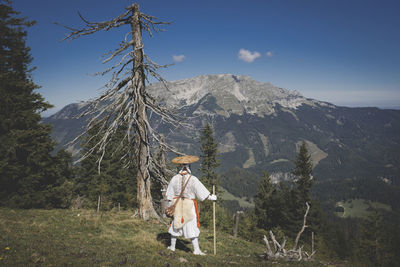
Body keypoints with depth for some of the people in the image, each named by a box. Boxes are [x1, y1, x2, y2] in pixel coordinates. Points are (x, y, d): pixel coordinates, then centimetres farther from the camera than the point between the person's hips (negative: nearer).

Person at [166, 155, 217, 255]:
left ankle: (172, 246, 30)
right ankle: (196, 249, 7)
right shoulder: (193, 179, -14)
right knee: (192, 226, 3)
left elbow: (170, 195, 3)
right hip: (190, 205, -3)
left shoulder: (175, 179, -4)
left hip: (177, 205, 4)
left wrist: (169, 206, 14)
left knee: (175, 224, 17)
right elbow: (202, 192, -10)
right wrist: (212, 197, 5)